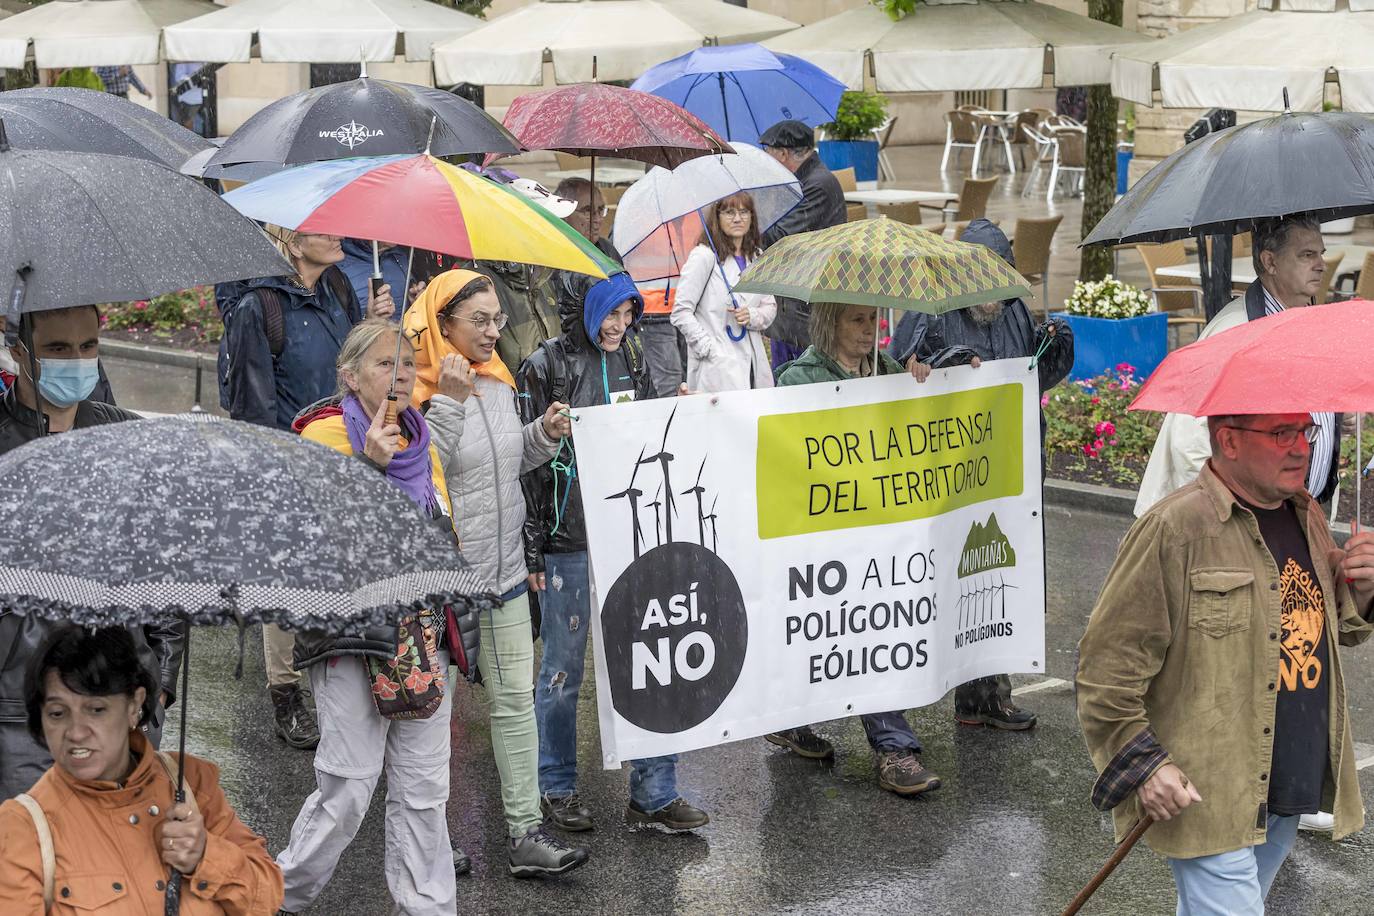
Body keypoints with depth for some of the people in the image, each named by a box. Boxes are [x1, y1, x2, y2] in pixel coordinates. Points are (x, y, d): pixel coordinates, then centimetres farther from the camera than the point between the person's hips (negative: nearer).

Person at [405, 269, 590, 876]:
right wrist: (449, 402, -27)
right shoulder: (422, 390, -13)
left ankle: (525, 831, 9)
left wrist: (543, 435, 2)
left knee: (516, 698, 5)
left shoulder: (498, 383, 9)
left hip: (504, 569, 7)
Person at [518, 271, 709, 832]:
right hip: (569, 541, -5)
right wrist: (531, 549, -9)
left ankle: (654, 795, 10)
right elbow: (524, 461, -6)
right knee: (563, 669, 5)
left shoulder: (632, 362, 12)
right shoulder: (545, 369, -5)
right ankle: (557, 790, 20)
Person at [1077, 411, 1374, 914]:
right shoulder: (1172, 529, -17)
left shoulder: (1307, 517, 9)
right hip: (1206, 797, -8)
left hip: (1290, 796, 8)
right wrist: (1142, 762, -18)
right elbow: (1106, 660, -15)